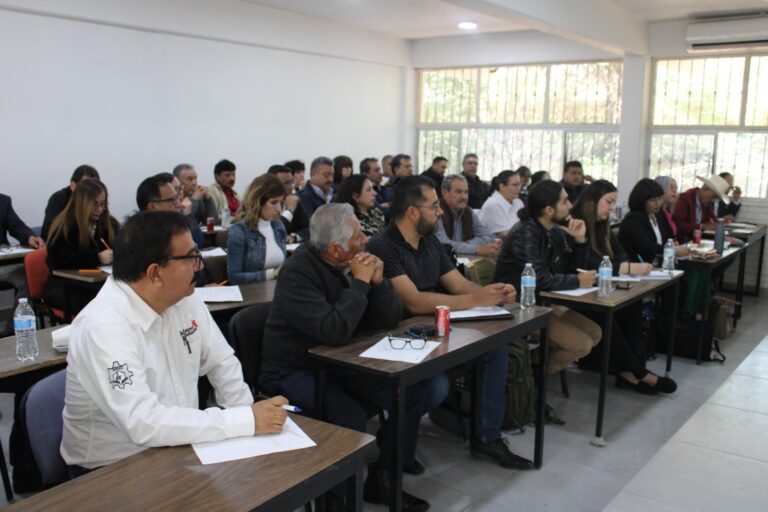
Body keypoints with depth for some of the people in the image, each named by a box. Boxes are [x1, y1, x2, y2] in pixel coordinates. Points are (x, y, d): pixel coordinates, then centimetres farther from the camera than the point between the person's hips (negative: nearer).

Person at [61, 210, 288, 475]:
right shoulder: (104, 327, -25)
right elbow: (144, 424, -32)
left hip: (178, 448, 6)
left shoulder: (185, 301, -3)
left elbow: (222, 363, 8)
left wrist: (250, 418, -7)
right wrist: (246, 421, -27)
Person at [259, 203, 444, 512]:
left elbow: (390, 321, -2)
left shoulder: (355, 262, -2)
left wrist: (378, 282, -18)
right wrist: (359, 282, -25)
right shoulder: (299, 273, -23)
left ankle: (381, 478, 11)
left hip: (339, 363, 7)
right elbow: (335, 333, -34)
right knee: (351, 418, -32)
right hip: (294, 371, -7)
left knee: (416, 392, -6)